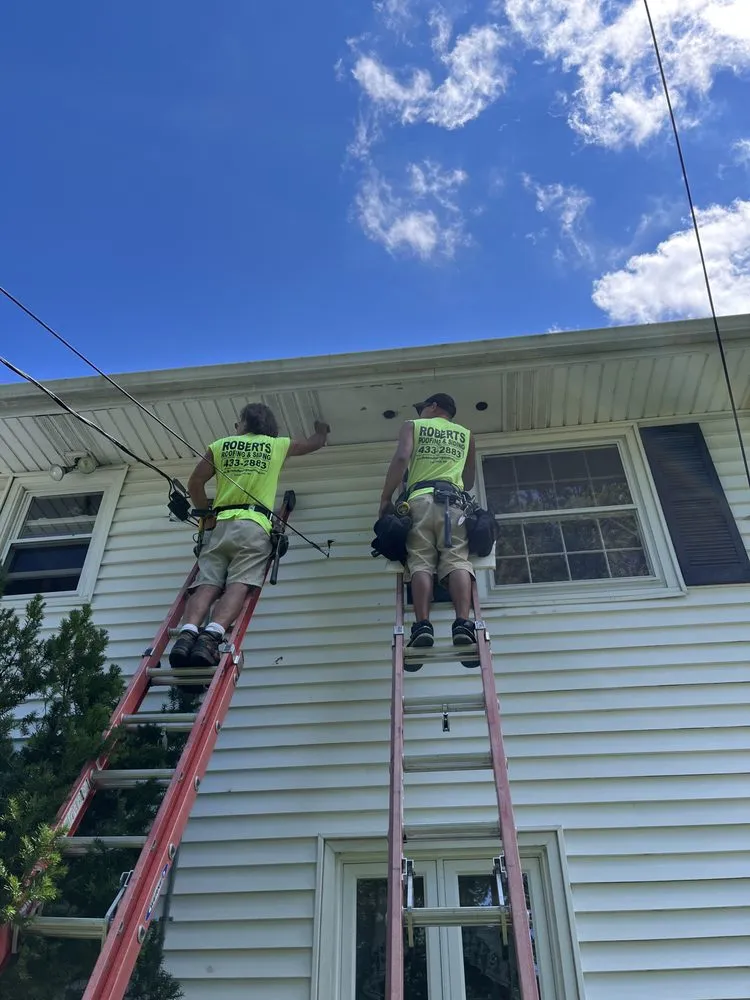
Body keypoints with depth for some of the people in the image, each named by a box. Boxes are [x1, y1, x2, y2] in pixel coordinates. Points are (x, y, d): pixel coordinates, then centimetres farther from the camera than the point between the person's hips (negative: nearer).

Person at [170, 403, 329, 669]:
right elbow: (315, 443, 35)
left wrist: (208, 514, 30)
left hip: (221, 525, 2)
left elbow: (195, 484, 16)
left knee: (207, 584, -9)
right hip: (254, 525, -1)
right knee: (239, 585, -17)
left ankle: (188, 632, -33)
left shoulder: (220, 445, 19)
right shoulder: (277, 445, 19)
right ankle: (211, 636, -38)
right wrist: (322, 430, 58)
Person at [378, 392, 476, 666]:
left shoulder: (413, 426, 21)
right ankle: (463, 624, -31)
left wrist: (385, 498, 5)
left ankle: (422, 626, -27)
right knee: (457, 561, -12)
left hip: (419, 499, -1)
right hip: (452, 499, 1)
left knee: (421, 562, -10)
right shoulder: (465, 434, 30)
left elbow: (401, 458, 1)